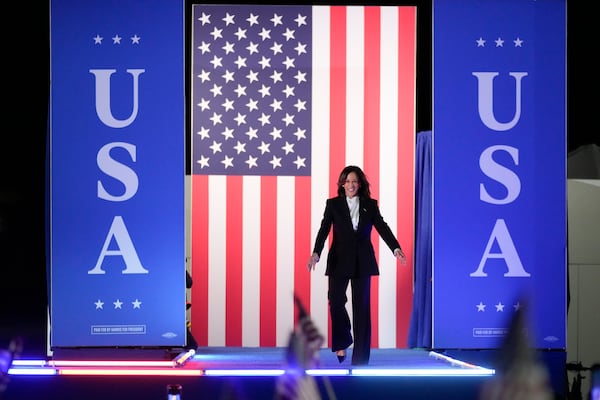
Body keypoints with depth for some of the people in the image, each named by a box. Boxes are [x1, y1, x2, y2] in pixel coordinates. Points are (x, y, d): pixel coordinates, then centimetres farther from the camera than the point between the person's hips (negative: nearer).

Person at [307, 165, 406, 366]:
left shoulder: (370, 205, 8)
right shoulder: (333, 204, 5)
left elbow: (382, 228, -2)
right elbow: (324, 229, -5)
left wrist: (396, 248, -19)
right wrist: (315, 253, -20)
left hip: (362, 261, 1)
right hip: (339, 260, -1)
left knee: (362, 306, 0)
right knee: (336, 301, -13)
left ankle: (360, 359, 4)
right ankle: (342, 343, 13)